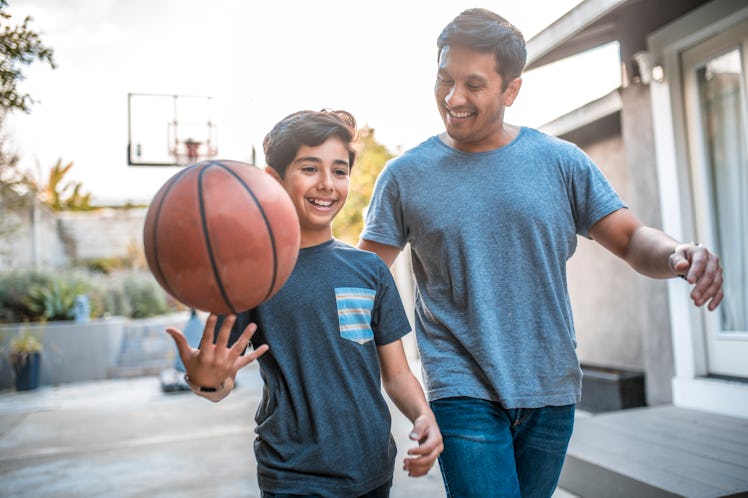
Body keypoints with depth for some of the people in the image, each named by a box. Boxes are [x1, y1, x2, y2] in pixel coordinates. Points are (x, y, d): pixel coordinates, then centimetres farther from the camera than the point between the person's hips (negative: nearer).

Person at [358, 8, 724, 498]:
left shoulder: (561, 161, 0)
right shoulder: (405, 175, -2)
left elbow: (631, 239, 1)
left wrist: (680, 256, -20)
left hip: (552, 388, 3)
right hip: (463, 391, -2)